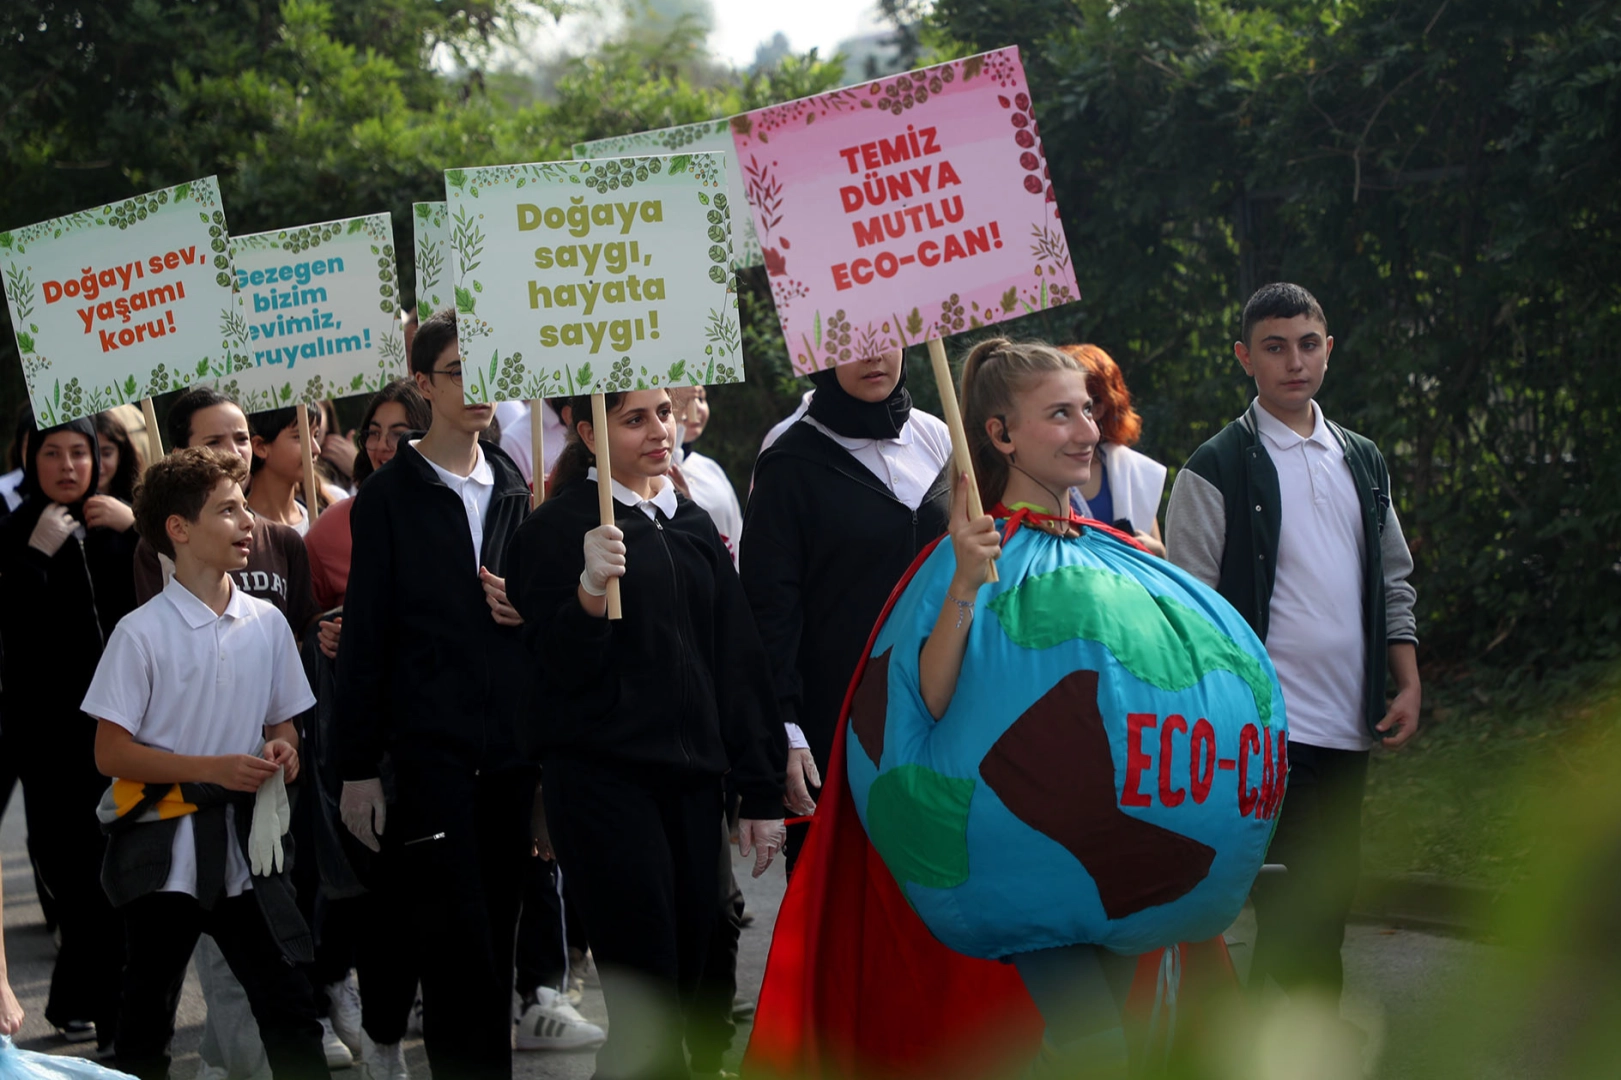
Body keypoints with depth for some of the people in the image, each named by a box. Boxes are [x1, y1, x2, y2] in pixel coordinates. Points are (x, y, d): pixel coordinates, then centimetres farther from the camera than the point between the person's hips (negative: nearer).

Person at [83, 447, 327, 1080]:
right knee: (147, 1022, 7)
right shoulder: (142, 634, -10)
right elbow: (111, 753, -9)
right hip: (162, 851, -4)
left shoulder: (267, 624, 3)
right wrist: (215, 769, -16)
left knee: (290, 1011, 1)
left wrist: (282, 750, -7)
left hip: (244, 844, 4)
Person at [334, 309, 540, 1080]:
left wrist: (531, 610, 2)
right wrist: (358, 768, -5)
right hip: (431, 747, -4)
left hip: (513, 747, 4)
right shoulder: (390, 497, 0)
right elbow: (364, 638, -2)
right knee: (459, 945, -9)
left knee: (494, 941, 7)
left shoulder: (518, 490, 13)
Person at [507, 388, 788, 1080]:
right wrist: (590, 589, -28)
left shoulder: (691, 524, 15)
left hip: (691, 777, 6)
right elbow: (560, 667, -10)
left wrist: (762, 792, 12)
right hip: (604, 781, -6)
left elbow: (739, 660, 16)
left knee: (688, 978, 6)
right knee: (649, 1004, -11)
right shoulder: (557, 527, -3)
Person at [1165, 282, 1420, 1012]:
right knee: (1294, 905, -11)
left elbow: (1393, 581, 20)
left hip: (1348, 725, 6)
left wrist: (1407, 683, 9)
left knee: (1331, 896, 9)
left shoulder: (1363, 463, 14)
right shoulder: (1216, 471, -4)